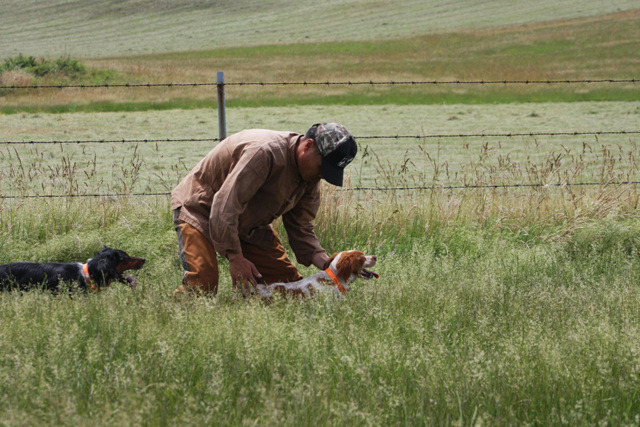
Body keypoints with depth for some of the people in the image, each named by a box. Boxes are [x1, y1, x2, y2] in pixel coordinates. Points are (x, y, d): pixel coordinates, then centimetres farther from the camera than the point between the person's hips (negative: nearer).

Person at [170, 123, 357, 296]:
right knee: (201, 286, -26)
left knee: (289, 281, -3)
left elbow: (300, 228, 0)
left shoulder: (311, 176, -6)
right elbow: (225, 205, -35)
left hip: (250, 222, 8)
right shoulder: (265, 152, -34)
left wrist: (328, 264, -17)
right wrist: (235, 257, -33)